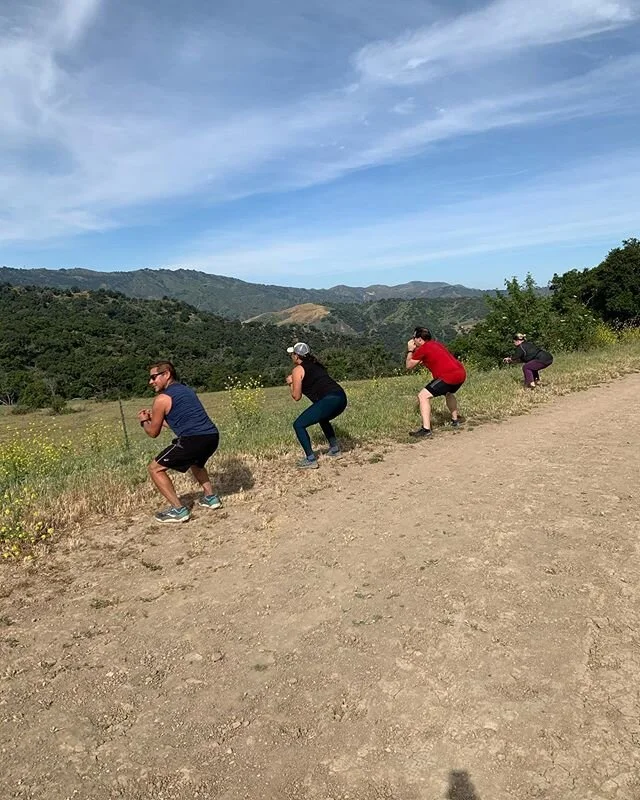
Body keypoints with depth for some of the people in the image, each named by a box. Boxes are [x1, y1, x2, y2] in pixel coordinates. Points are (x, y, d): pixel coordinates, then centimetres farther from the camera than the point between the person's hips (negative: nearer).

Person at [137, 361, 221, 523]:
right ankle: (210, 497, 33)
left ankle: (178, 509, 2)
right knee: (195, 462, 40)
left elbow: (153, 432, 9)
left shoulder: (162, 398, 1)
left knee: (155, 469, 8)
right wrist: (154, 417, 38)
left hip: (193, 440, -8)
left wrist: (144, 421, 30)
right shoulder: (187, 390, 24)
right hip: (212, 437, 8)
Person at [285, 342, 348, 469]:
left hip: (329, 400, -8)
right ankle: (335, 449, 36)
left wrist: (290, 383, 19)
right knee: (322, 419, 37)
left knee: (298, 425, 0)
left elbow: (296, 396, 3)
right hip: (341, 397, 9)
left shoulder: (298, 370, 3)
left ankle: (311, 460, -3)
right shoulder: (316, 365, 25)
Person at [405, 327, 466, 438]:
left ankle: (426, 429, -18)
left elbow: (409, 366, 8)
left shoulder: (422, 349, -1)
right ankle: (455, 421, 46)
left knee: (423, 396, -9)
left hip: (449, 376, -9)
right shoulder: (436, 344, 24)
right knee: (449, 393, 38)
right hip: (461, 372, 9)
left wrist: (410, 350, 20)